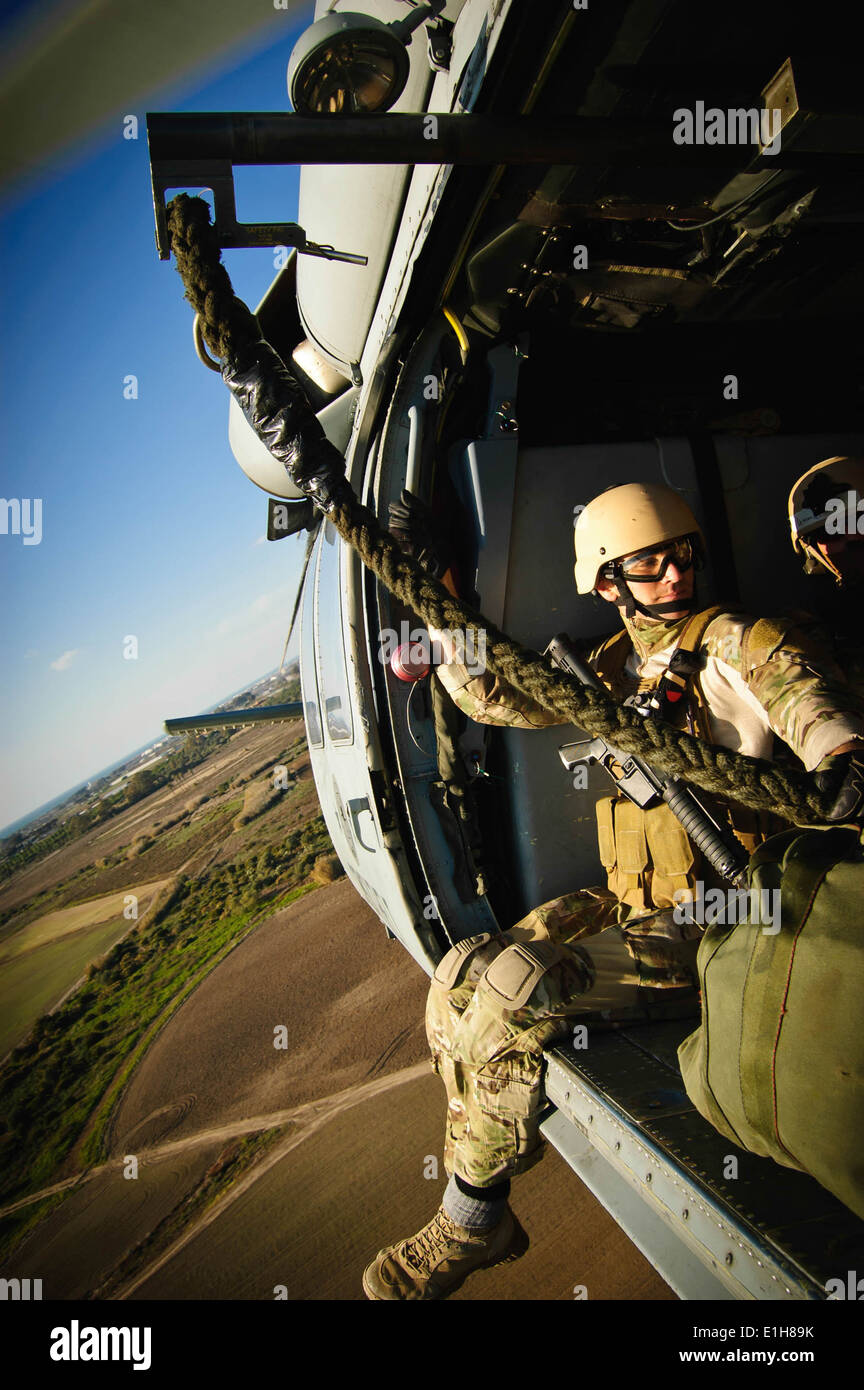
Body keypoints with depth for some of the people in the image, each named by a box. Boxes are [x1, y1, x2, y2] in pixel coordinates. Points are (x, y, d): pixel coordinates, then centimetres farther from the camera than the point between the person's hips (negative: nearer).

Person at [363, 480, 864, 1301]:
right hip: (625, 904, 7)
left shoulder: (728, 644, -8)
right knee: (461, 980, -6)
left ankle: (466, 1229, -1)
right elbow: (492, 691, 11)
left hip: (706, 925, -7)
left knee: (514, 990, -23)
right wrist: (434, 586, 6)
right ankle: (481, 1213, 8)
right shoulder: (609, 670, 11)